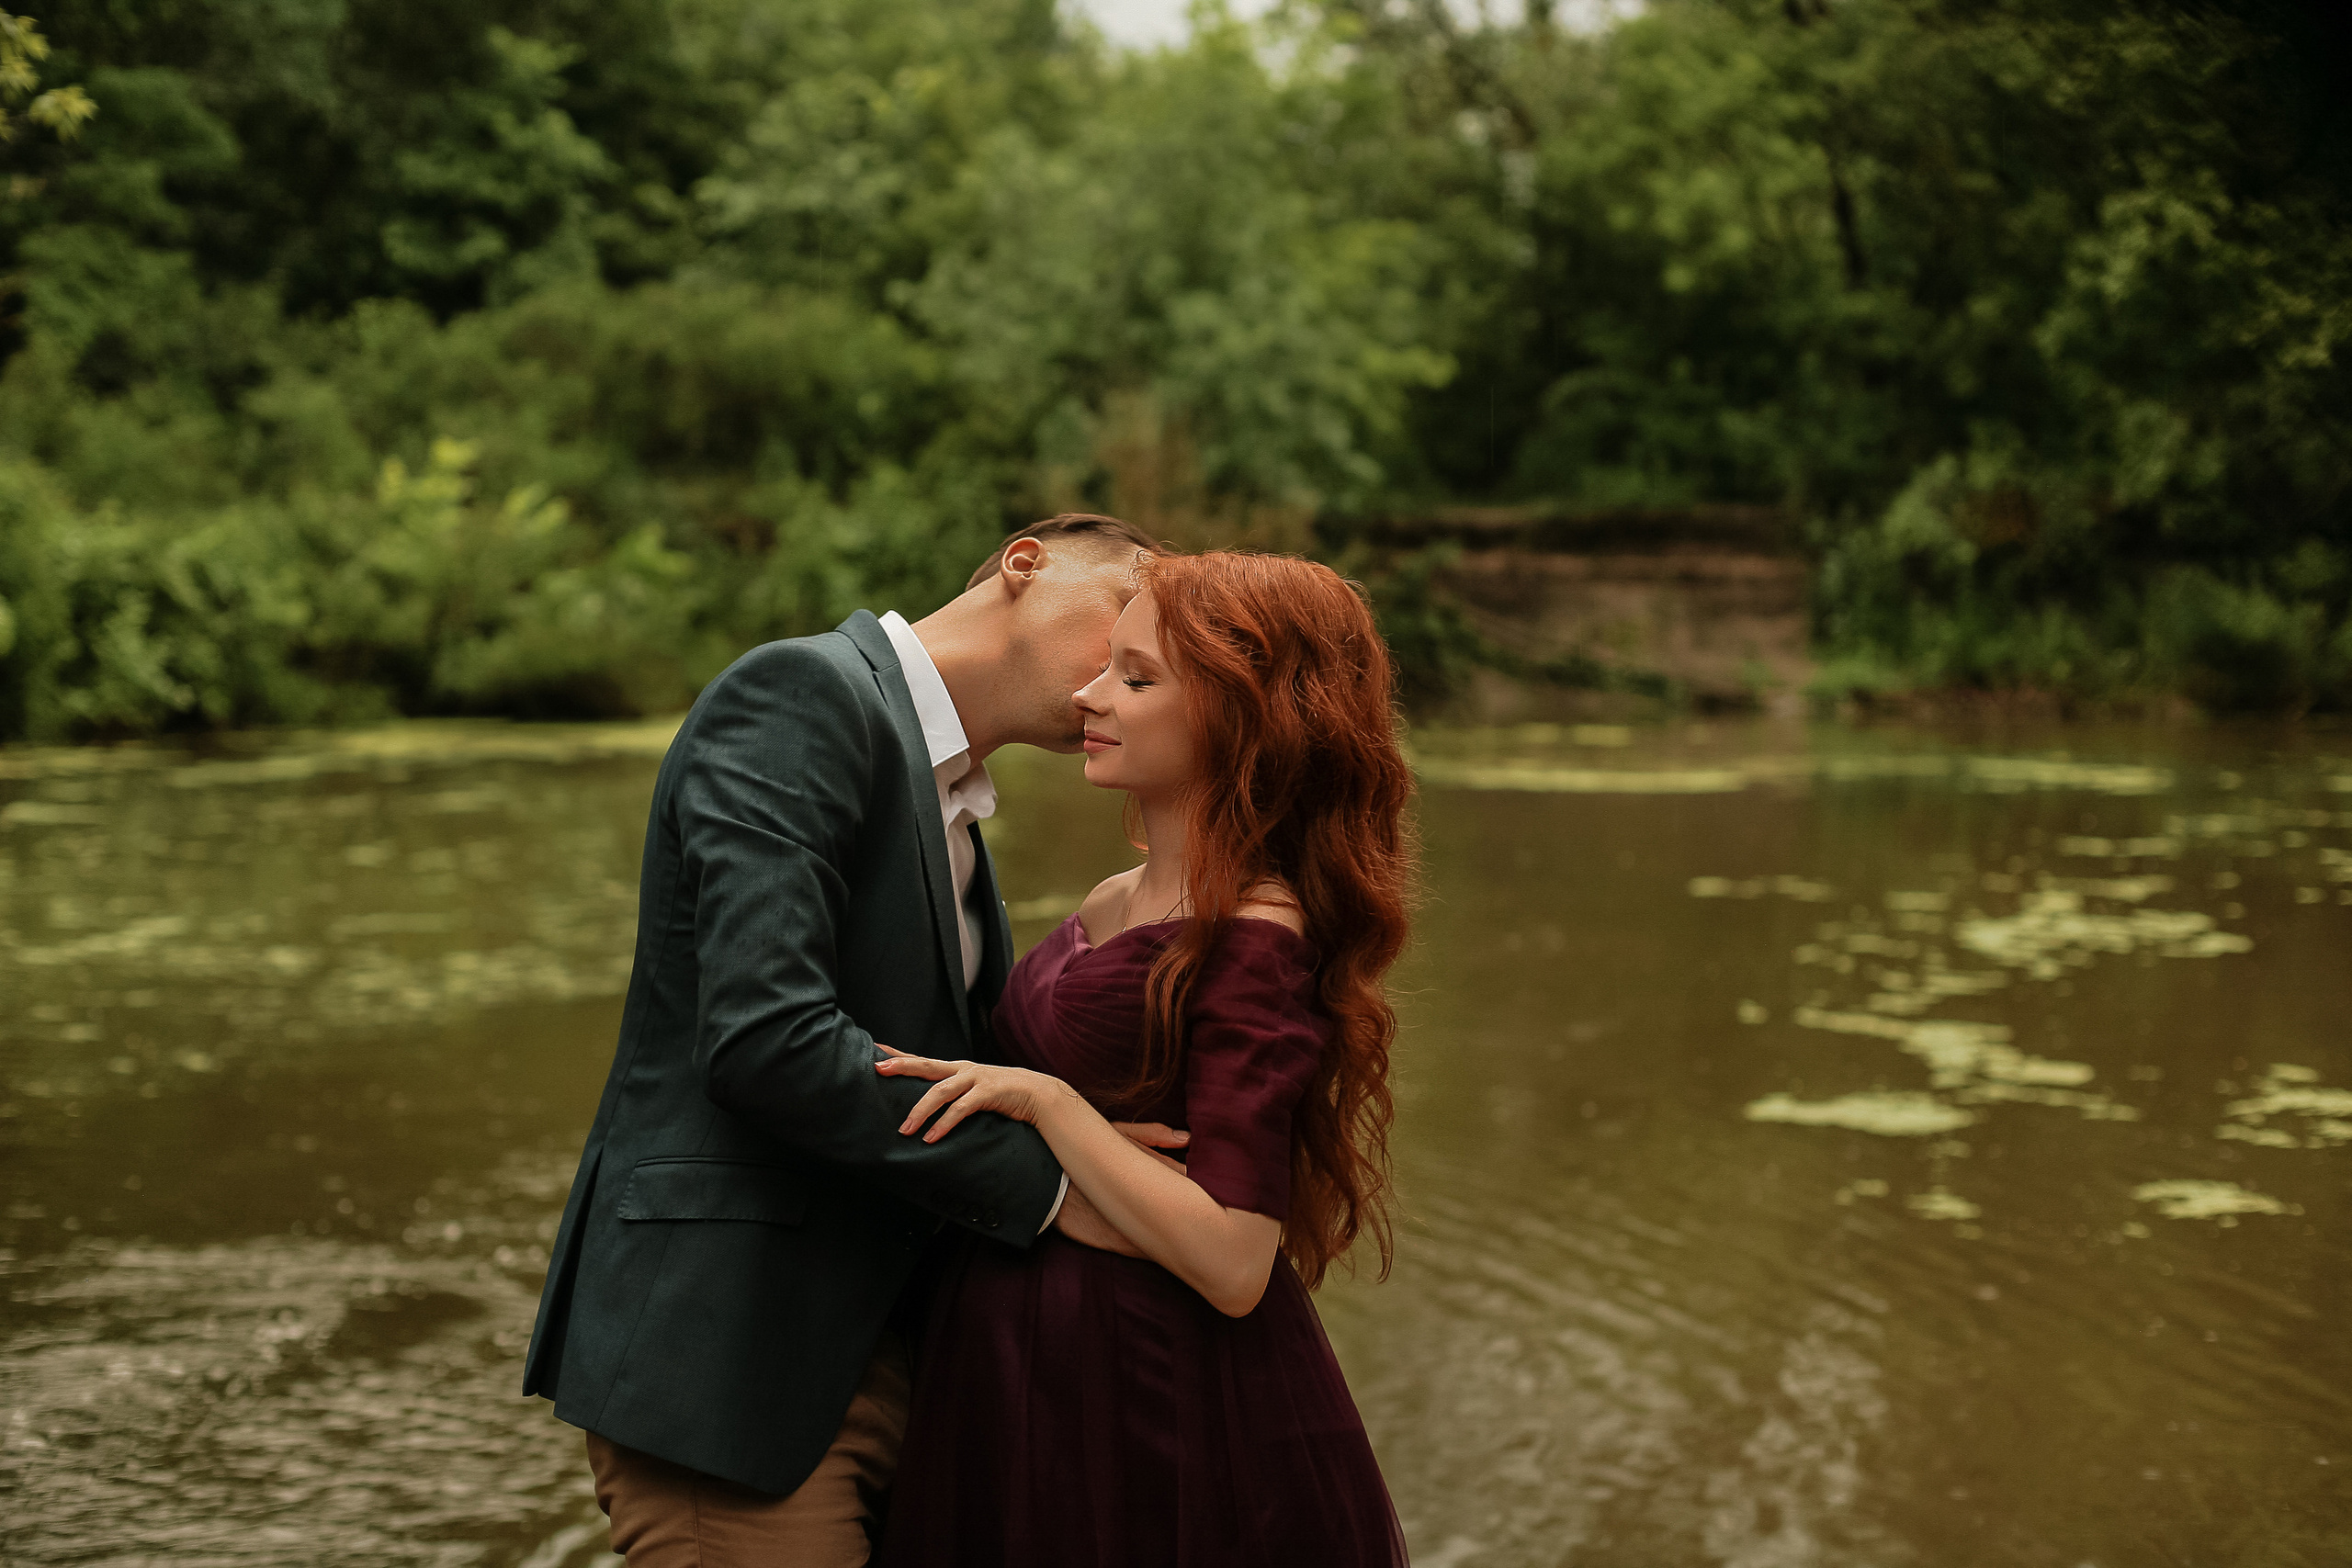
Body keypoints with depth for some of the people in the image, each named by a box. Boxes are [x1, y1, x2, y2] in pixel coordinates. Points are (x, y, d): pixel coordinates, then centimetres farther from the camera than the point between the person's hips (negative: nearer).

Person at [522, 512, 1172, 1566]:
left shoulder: (947, 812, 18)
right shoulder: (804, 691, -11)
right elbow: (764, 1035, -22)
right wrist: (1045, 1184, -15)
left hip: (884, 1351, 9)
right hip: (732, 1360, -9)